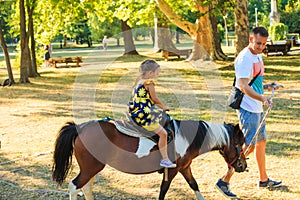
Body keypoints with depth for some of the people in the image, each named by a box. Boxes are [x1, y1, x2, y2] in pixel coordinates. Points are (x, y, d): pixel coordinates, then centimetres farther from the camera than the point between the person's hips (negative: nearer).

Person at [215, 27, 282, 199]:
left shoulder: (258, 56, 13)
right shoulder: (245, 58, -18)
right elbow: (243, 86, -27)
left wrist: (266, 86, 9)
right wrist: (262, 98, -38)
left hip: (257, 107, 10)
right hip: (247, 108, -10)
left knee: (262, 141, 19)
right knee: (248, 146, -11)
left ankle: (264, 179, 33)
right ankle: (224, 181, -6)